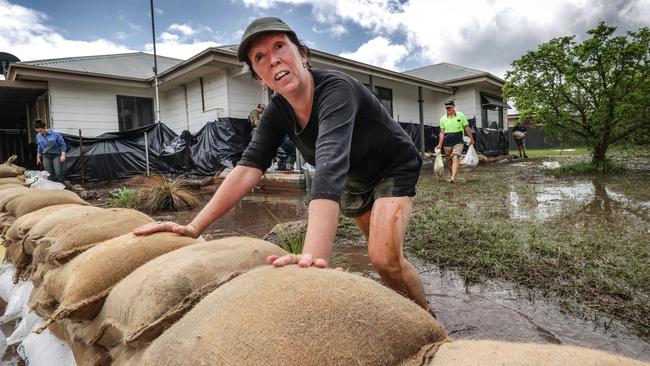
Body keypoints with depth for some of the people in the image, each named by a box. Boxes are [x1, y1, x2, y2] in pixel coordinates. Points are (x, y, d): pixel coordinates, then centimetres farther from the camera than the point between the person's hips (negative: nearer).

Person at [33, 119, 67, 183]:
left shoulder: (55, 134, -12)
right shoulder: (38, 136, 3)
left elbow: (62, 144, -5)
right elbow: (39, 147, 17)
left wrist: (63, 155, -12)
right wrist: (38, 158, 20)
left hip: (56, 155, -4)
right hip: (46, 156, 4)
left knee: (58, 173, -11)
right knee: (49, 174, 5)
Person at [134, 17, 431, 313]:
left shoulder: (336, 89, -35)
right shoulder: (278, 111, -14)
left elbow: (330, 166, -51)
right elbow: (248, 167, -20)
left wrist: (313, 255, -62)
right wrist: (194, 227, -28)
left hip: (393, 169, -6)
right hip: (355, 181, 6)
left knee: (385, 258, -21)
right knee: (379, 256, 13)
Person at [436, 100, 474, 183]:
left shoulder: (461, 115, 0)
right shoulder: (443, 119, 4)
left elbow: (466, 128, 6)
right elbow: (442, 132, 5)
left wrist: (471, 138, 8)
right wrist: (440, 144, -1)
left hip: (458, 142, -3)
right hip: (447, 143, 3)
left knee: (455, 158, -19)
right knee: (449, 162, 9)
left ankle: (453, 178, -30)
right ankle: (453, 175, 28)